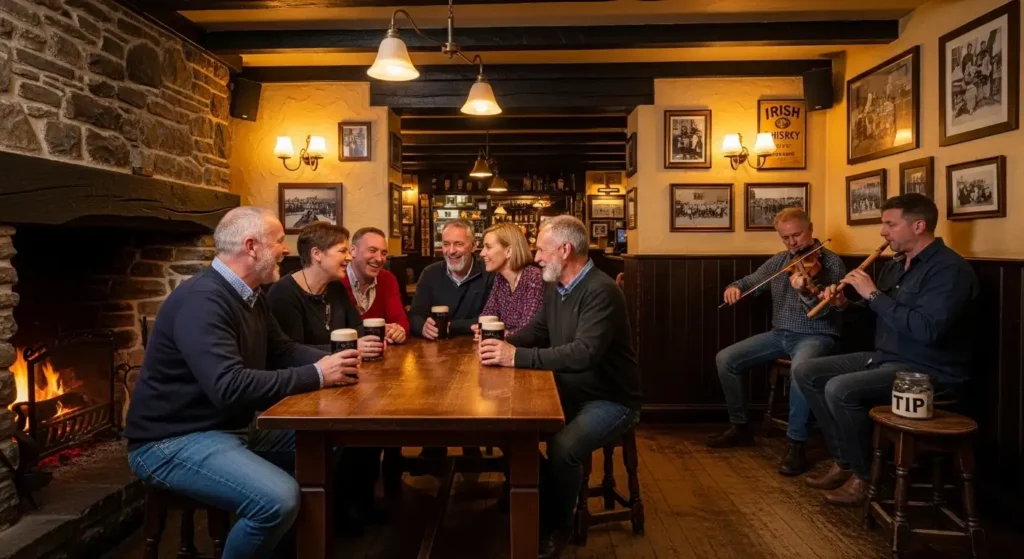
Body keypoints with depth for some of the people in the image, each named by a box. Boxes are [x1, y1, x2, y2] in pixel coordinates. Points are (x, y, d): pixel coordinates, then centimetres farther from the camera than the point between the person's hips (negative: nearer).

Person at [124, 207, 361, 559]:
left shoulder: (250, 297, 8)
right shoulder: (202, 300, -25)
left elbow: (282, 350, 15)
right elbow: (230, 387, -35)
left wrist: (331, 360, -3)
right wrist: (316, 375, -28)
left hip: (232, 426, 10)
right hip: (174, 441, -10)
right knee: (279, 499, -30)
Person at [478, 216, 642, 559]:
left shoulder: (601, 291, -25)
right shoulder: (555, 288, 5)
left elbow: (584, 353, -36)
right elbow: (537, 330, 15)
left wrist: (517, 357, -35)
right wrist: (504, 343, -7)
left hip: (610, 400, -8)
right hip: (571, 392, 9)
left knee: (562, 448, -30)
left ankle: (556, 527, -2)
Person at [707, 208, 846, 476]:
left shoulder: (831, 262, -9)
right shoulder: (778, 261, 10)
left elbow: (825, 311, -20)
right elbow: (751, 282, 13)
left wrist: (806, 292, -41)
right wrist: (735, 287, -11)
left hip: (815, 336, -6)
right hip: (779, 334, 6)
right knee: (725, 359, -6)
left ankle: (796, 444, -23)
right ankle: (740, 427, 10)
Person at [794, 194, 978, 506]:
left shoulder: (950, 269, -17)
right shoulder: (895, 265, 11)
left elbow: (927, 330, -31)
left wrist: (874, 295, -24)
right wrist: (845, 305, 0)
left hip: (929, 371, -9)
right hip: (884, 358, 10)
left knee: (840, 389, -30)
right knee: (806, 372, 1)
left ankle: (865, 475, -7)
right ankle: (844, 461, 6)